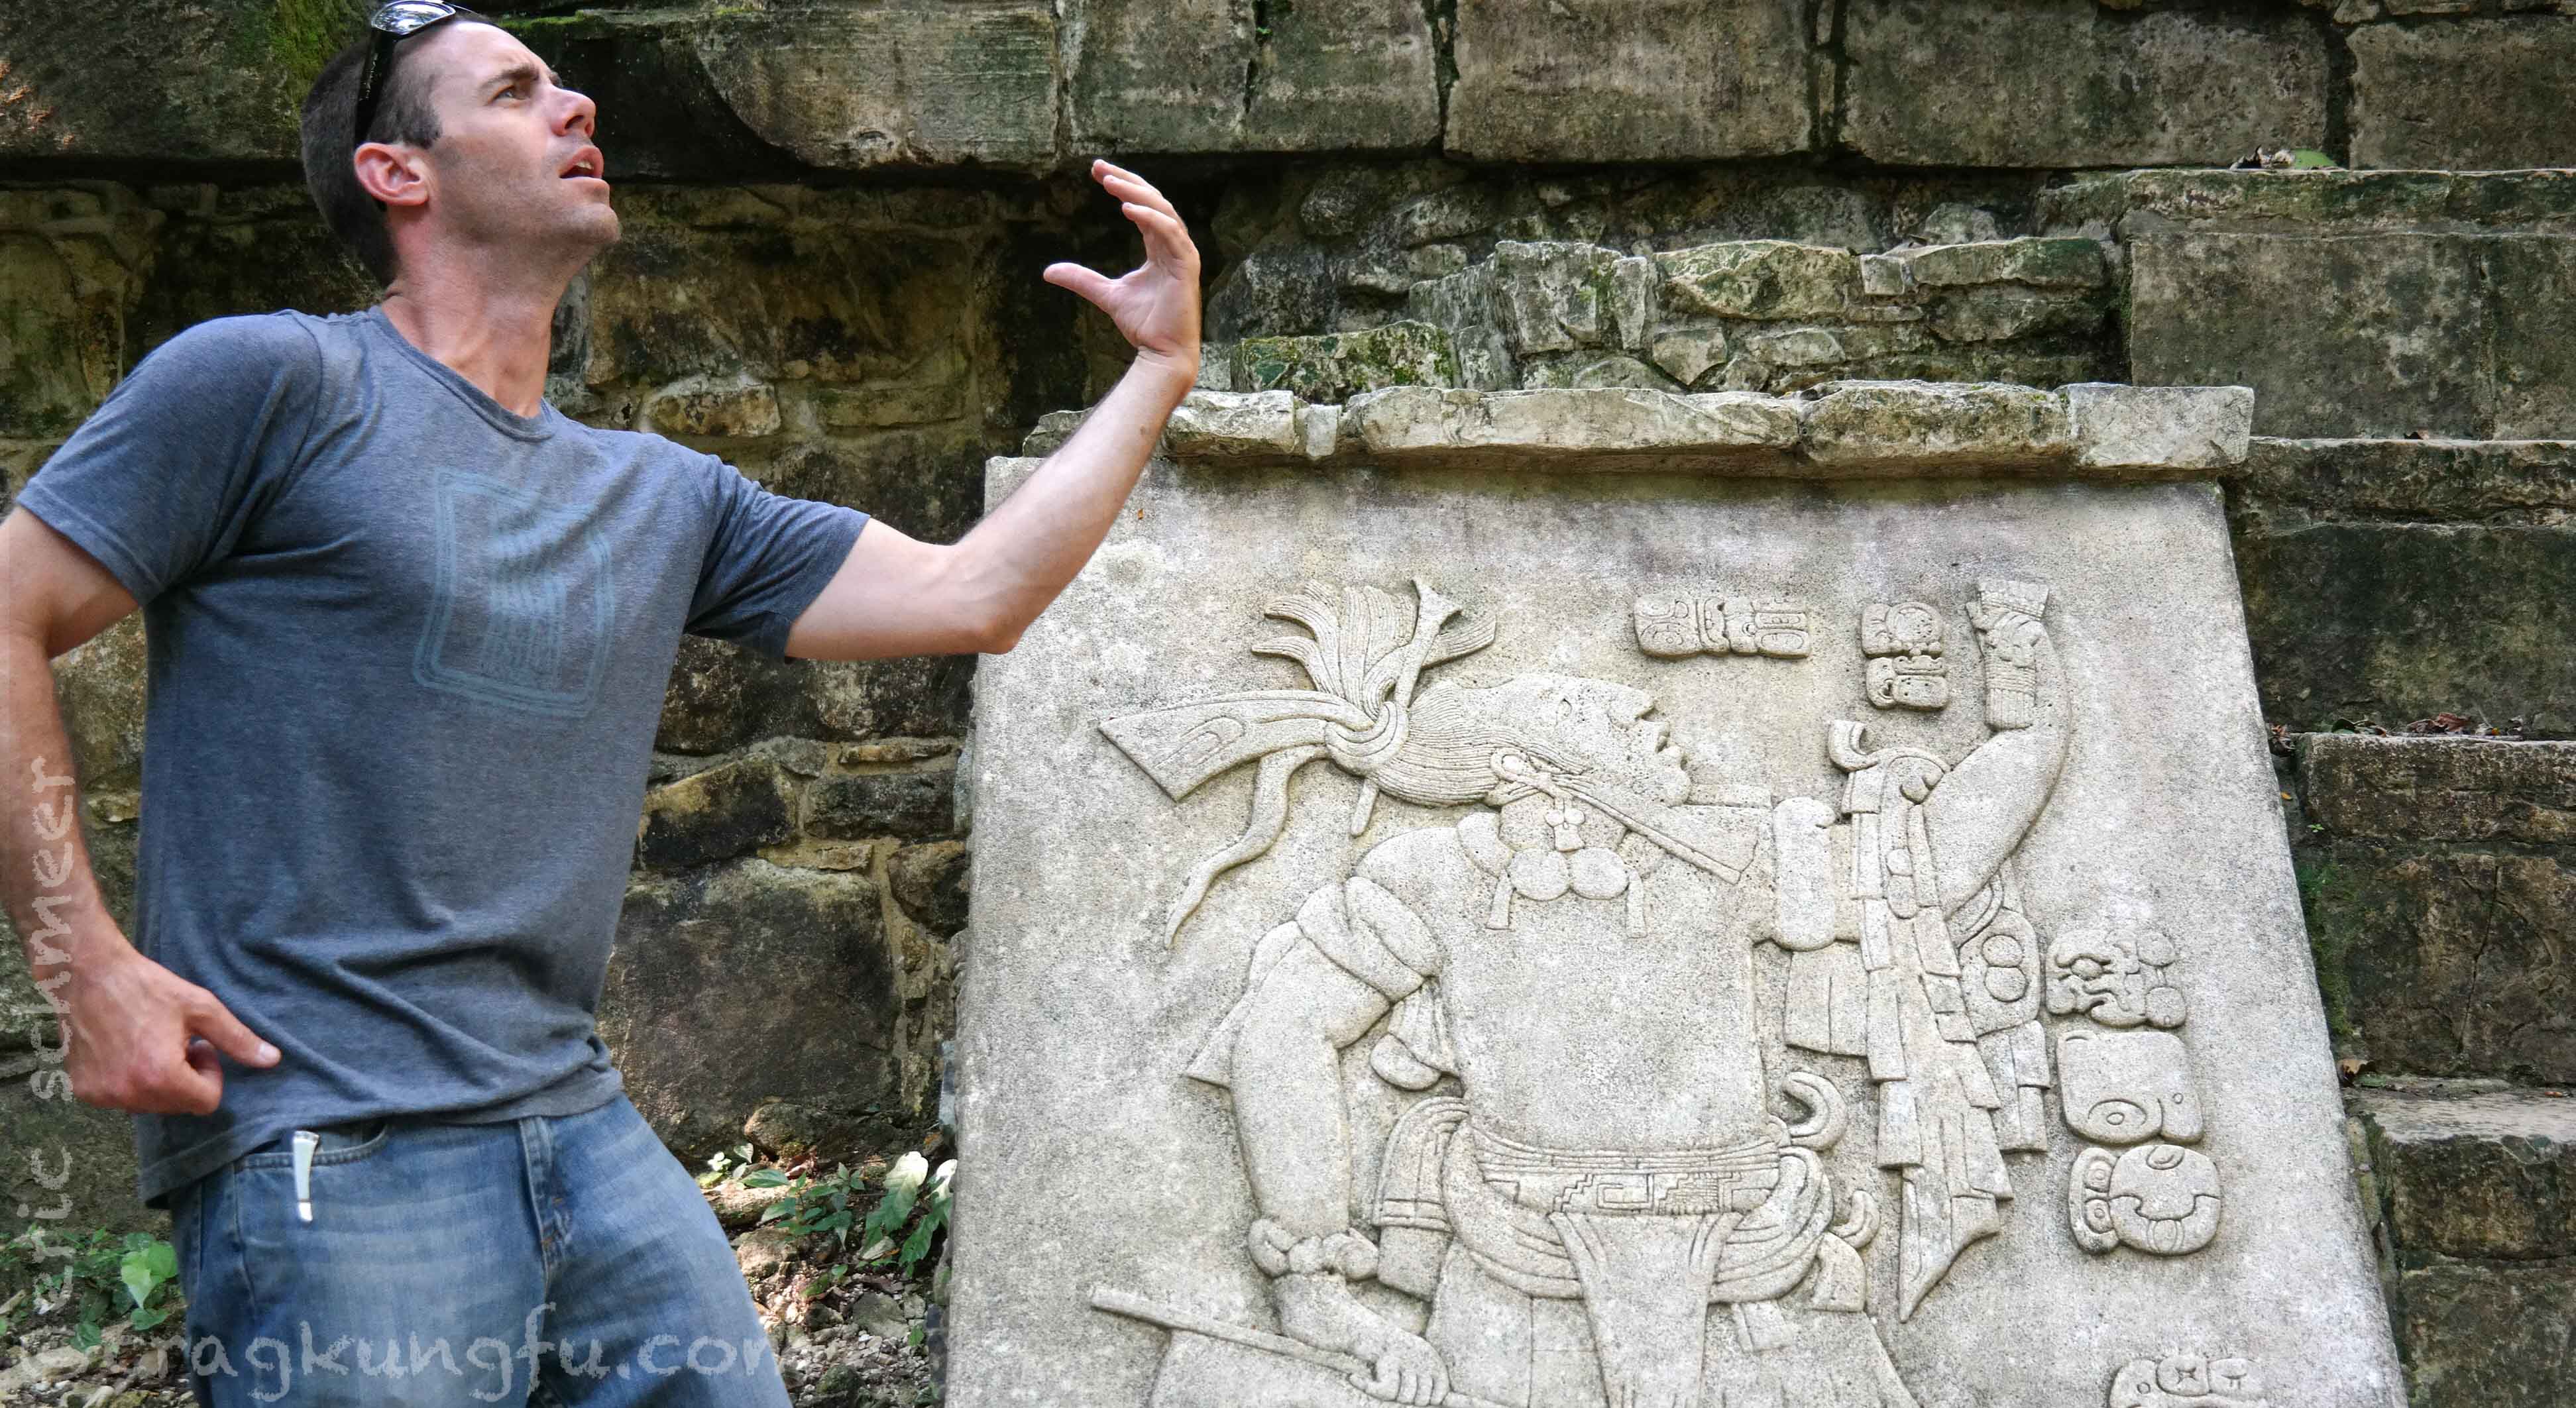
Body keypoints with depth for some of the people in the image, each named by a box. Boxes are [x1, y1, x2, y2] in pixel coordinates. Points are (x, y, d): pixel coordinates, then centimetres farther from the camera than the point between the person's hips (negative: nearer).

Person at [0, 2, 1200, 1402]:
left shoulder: (662, 499, 14)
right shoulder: (272, 379, -2)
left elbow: (969, 594, 12)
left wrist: (1160, 366, 13)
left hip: (581, 1129, 6)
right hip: (326, 1155, -5)